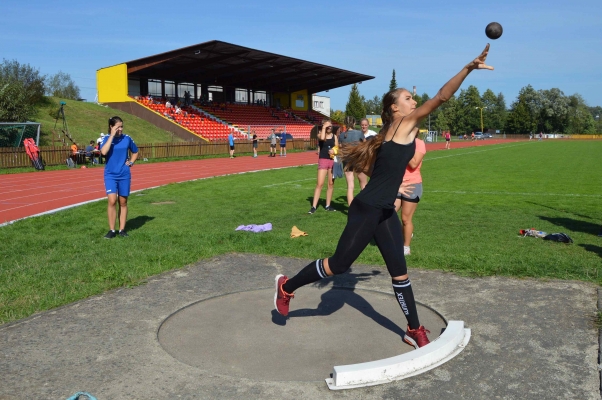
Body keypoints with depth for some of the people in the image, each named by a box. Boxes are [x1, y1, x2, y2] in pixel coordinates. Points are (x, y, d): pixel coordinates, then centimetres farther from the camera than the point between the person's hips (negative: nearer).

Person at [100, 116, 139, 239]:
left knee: (123, 202, 7)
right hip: (110, 175, -2)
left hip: (124, 175, 2)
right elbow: (103, 152, -23)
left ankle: (122, 229, 16)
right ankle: (111, 230, -1)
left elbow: (135, 152, 18)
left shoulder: (127, 139, 2)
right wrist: (112, 136, -20)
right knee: (112, 201, -13)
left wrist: (131, 162, 2)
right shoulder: (107, 138, -3)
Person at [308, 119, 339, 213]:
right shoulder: (320, 135, 0)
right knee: (320, 184, -11)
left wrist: (334, 151, -11)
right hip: (323, 160, -4)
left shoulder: (334, 136, 10)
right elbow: (322, 138, -25)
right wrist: (324, 128, -12)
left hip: (333, 161, 4)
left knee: (331, 184, 8)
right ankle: (313, 207, -8)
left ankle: (328, 205, 19)